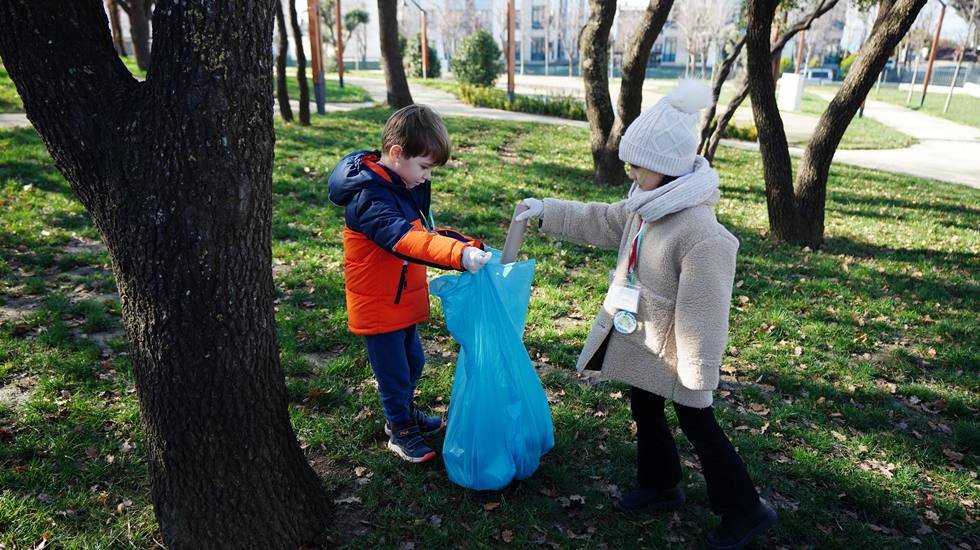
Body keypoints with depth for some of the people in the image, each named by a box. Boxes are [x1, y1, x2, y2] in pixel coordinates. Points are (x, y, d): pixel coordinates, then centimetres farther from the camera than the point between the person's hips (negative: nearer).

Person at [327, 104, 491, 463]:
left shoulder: (406, 186, 3)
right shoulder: (369, 198, -28)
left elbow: (426, 231, 8)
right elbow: (407, 240, -42)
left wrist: (468, 247, -6)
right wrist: (459, 254, -53)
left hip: (404, 300, 9)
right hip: (377, 307, -9)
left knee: (413, 362, 23)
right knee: (394, 373, 8)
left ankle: (404, 412, 47)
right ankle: (400, 431, 30)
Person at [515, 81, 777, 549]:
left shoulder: (701, 237, -33)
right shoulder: (647, 206, -4)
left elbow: (702, 317, -28)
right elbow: (602, 222, 13)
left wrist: (698, 377, -21)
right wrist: (547, 211, 10)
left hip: (672, 352, -9)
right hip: (641, 340, 9)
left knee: (698, 426, 8)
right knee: (644, 411, 23)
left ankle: (746, 511, 30)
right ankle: (660, 488, 45)